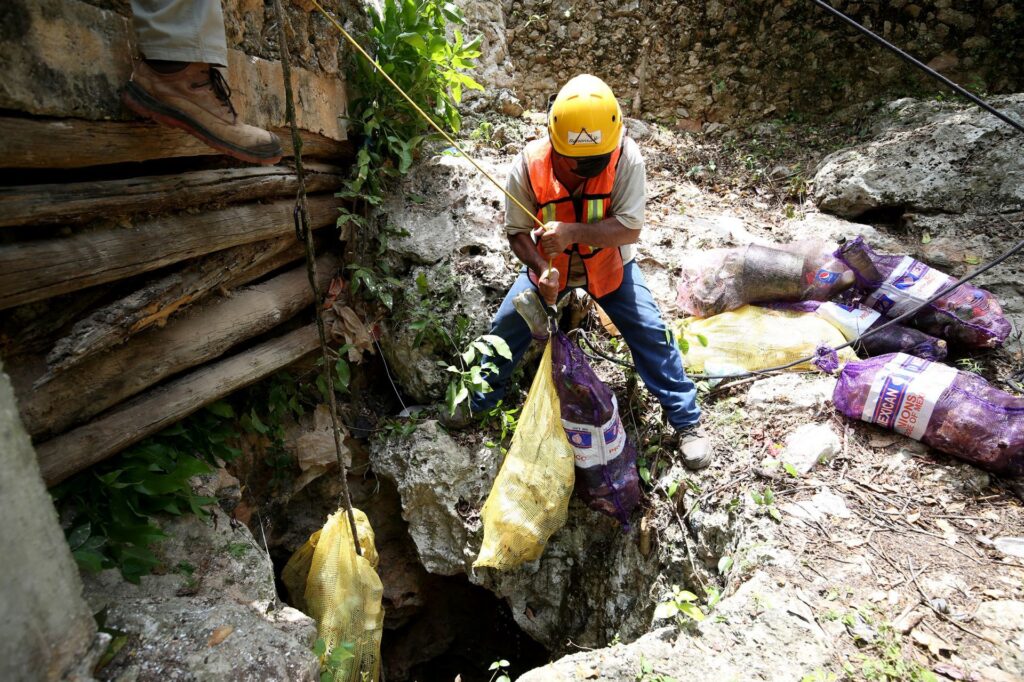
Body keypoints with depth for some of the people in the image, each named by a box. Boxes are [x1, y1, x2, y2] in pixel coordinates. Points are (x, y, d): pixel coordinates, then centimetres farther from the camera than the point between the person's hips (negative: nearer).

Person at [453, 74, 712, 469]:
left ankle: (687, 421, 10)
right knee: (505, 329, 2)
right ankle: (481, 398, 30)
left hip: (609, 264, -1)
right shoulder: (529, 165, -25)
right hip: (550, 266, 2)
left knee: (651, 334, -10)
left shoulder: (626, 157, -29)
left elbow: (630, 228, -29)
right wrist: (540, 269, -34)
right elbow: (517, 232, -15)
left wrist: (574, 232, -44)